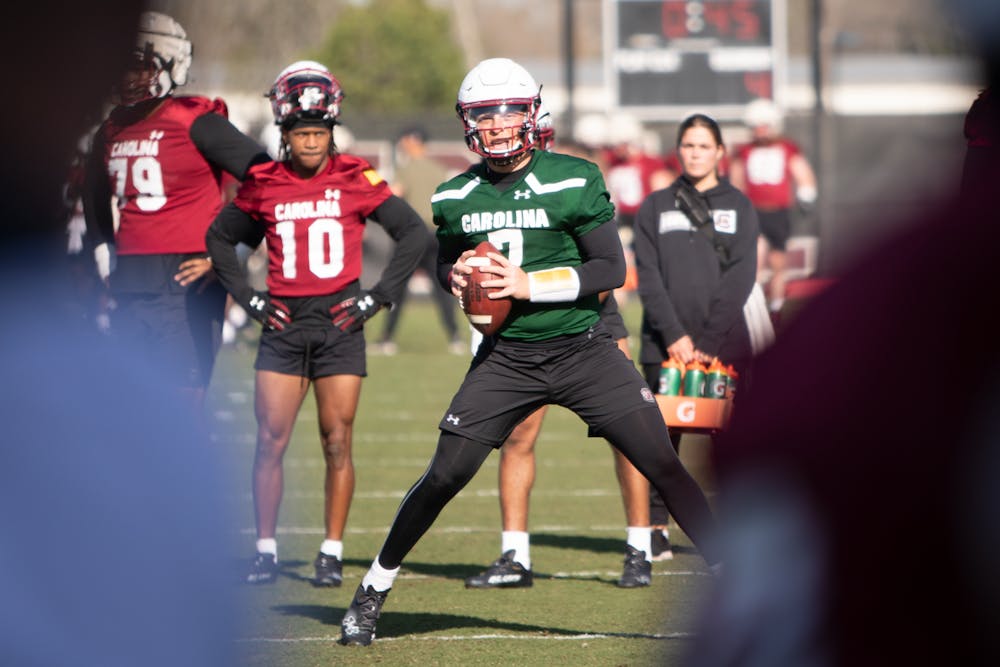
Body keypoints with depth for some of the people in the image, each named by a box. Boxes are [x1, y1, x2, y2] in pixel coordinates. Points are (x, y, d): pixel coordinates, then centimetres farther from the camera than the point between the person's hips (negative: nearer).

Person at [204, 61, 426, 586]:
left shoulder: (356, 179, -2)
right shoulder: (263, 184, 4)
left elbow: (413, 234, 3)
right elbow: (220, 238, 18)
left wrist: (378, 296, -2)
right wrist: (247, 297, 8)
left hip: (338, 322, -1)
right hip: (283, 325, 1)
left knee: (337, 442, 0)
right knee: (271, 440, -3)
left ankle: (332, 553, 8)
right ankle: (265, 551, 4)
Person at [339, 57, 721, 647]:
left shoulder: (574, 182, -8)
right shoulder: (456, 197, 4)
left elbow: (611, 270, -9)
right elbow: (448, 263, 20)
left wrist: (530, 285, -18)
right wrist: (455, 276, -5)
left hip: (582, 350, -2)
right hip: (506, 356, 2)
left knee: (663, 465, -9)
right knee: (445, 475, -3)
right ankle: (374, 589, 14)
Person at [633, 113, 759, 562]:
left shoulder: (739, 207, 10)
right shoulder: (655, 208, 12)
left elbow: (740, 278, 1)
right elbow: (648, 277, 3)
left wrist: (709, 341, -9)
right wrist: (675, 336, -9)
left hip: (724, 344, -1)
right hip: (664, 345, 1)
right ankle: (656, 530, 2)